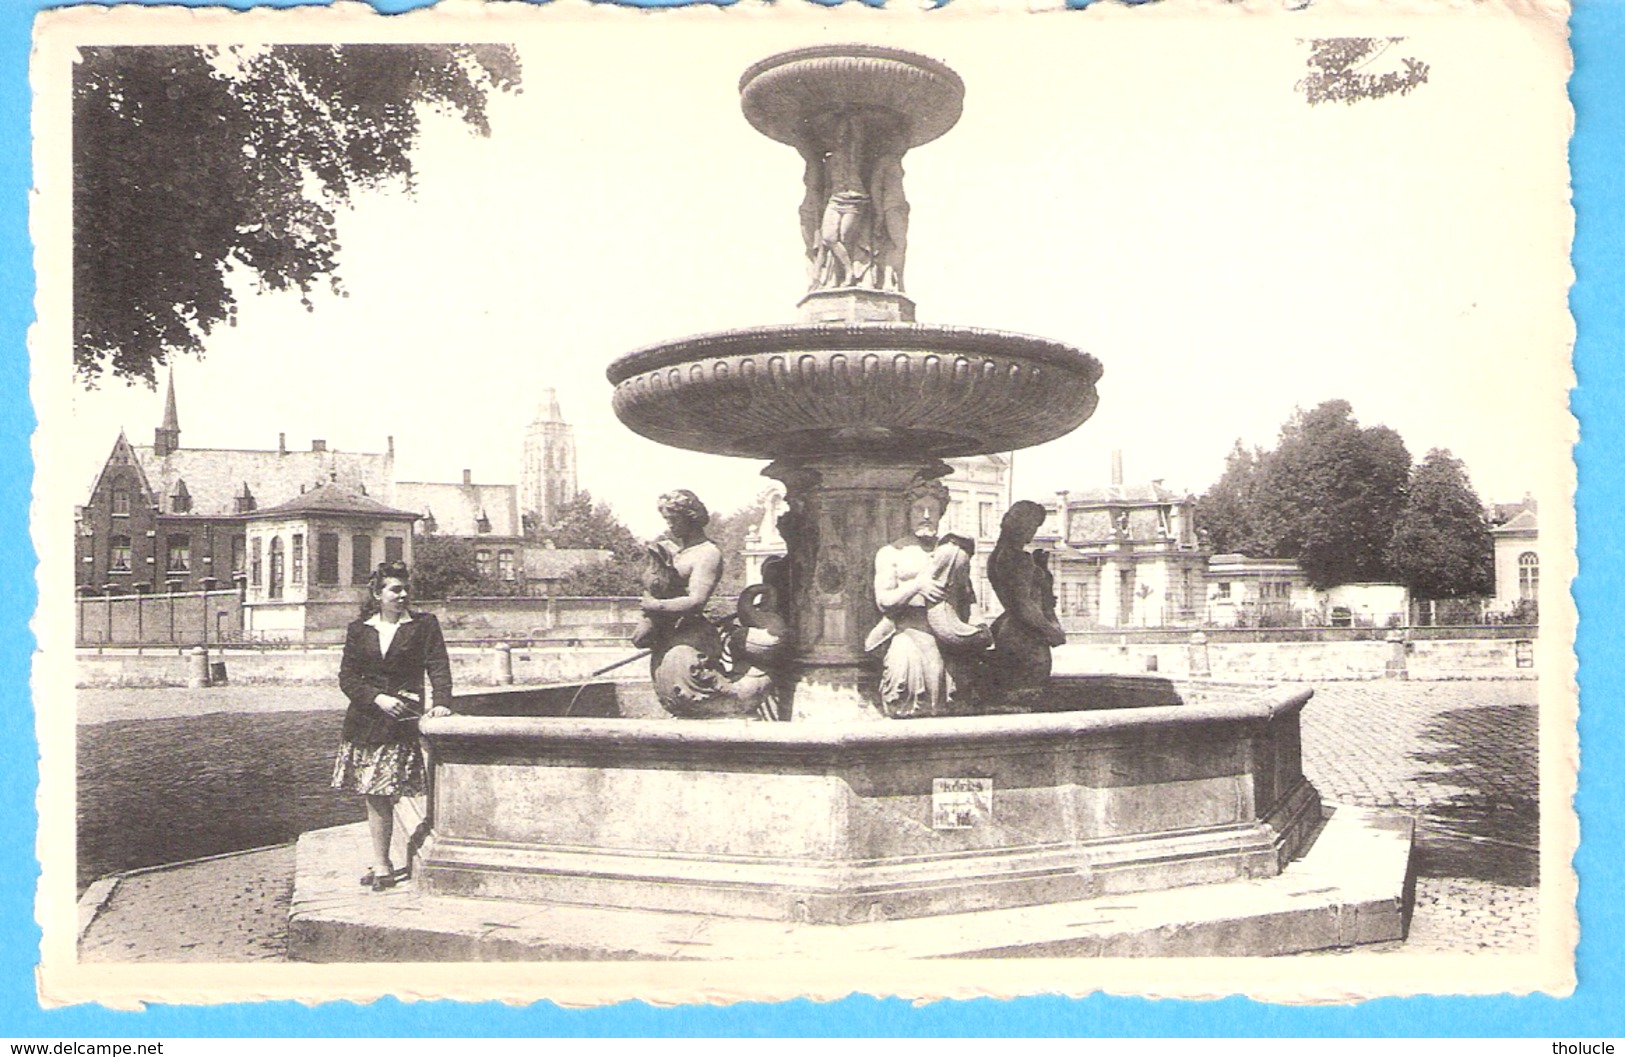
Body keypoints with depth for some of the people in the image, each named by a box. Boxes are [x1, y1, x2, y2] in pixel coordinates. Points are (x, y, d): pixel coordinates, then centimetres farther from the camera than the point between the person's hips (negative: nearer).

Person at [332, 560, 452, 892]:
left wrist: (441, 702, -19)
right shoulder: (358, 630, 10)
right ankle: (381, 864, 11)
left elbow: (439, 667, -3)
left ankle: (382, 865, 4)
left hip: (404, 720, -3)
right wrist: (377, 698, -10)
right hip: (365, 722, 3)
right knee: (374, 796, 3)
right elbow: (347, 677, 7)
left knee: (383, 795, -6)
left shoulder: (424, 625, 4)